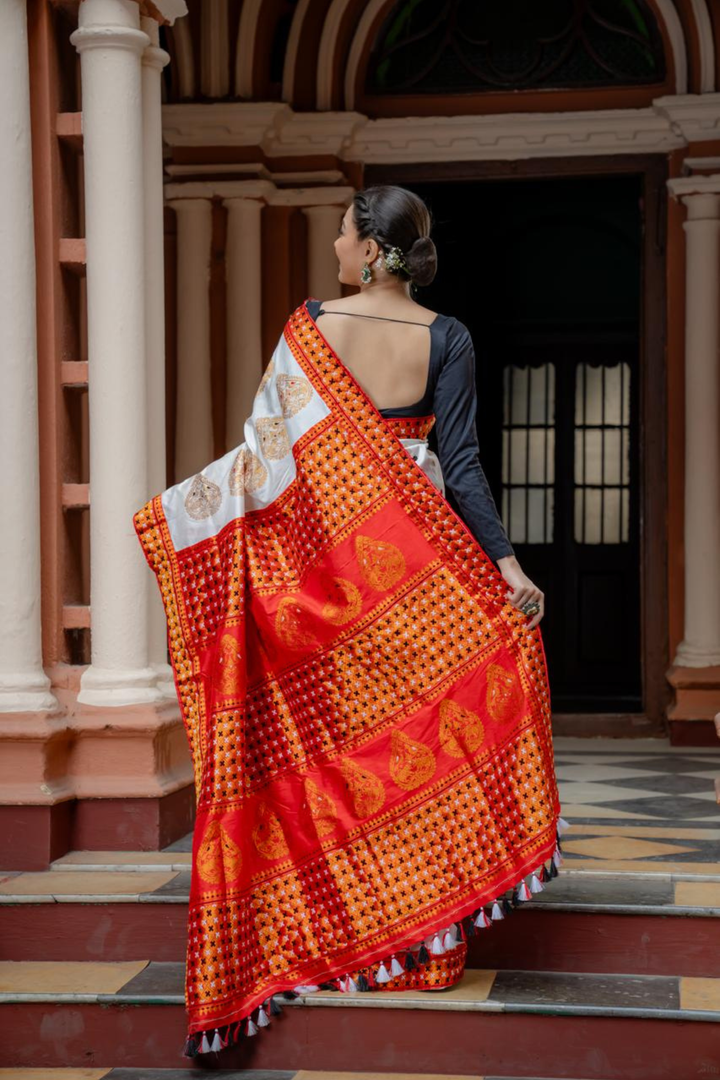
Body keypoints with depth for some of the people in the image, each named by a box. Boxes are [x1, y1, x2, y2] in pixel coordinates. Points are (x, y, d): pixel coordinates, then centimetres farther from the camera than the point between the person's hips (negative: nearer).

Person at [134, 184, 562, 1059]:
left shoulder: (311, 326, -4)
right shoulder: (445, 339, -3)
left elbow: (270, 442, -4)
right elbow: (460, 463, -10)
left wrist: (181, 506, 7)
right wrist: (506, 563, -10)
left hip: (326, 551, 0)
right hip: (417, 563, 1)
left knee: (327, 735, 8)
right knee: (418, 734, 7)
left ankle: (336, 934, 13)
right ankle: (425, 943, 11)